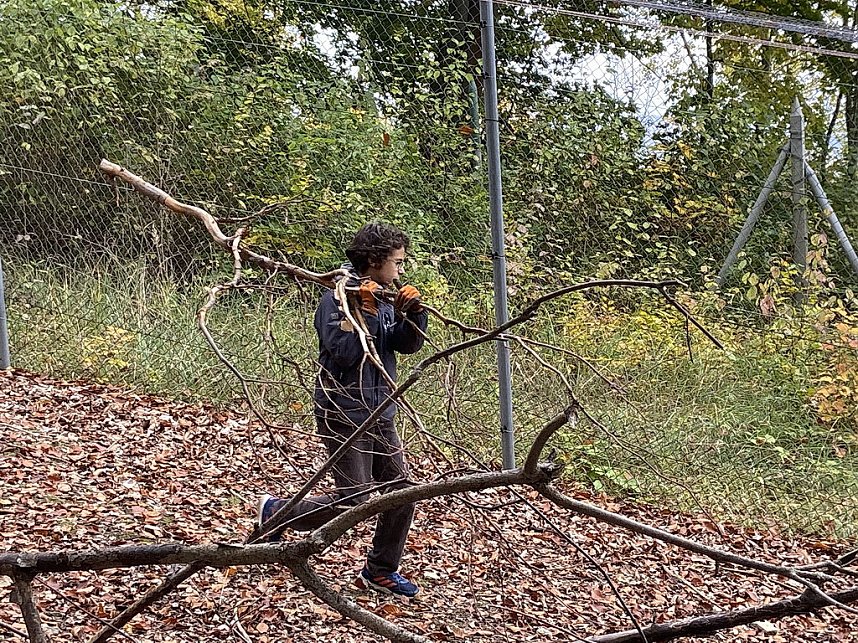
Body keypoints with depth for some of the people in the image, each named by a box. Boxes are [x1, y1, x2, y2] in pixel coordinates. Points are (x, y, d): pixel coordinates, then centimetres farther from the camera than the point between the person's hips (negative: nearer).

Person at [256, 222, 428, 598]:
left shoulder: (385, 300, 10)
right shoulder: (338, 298, -14)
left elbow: (408, 345, 4)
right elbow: (344, 352, -25)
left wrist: (412, 315, -14)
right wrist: (367, 310, -26)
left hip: (381, 414, 8)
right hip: (344, 415, -8)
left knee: (401, 492, 6)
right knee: (353, 502, -8)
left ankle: (380, 571, 20)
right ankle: (275, 512, 13)